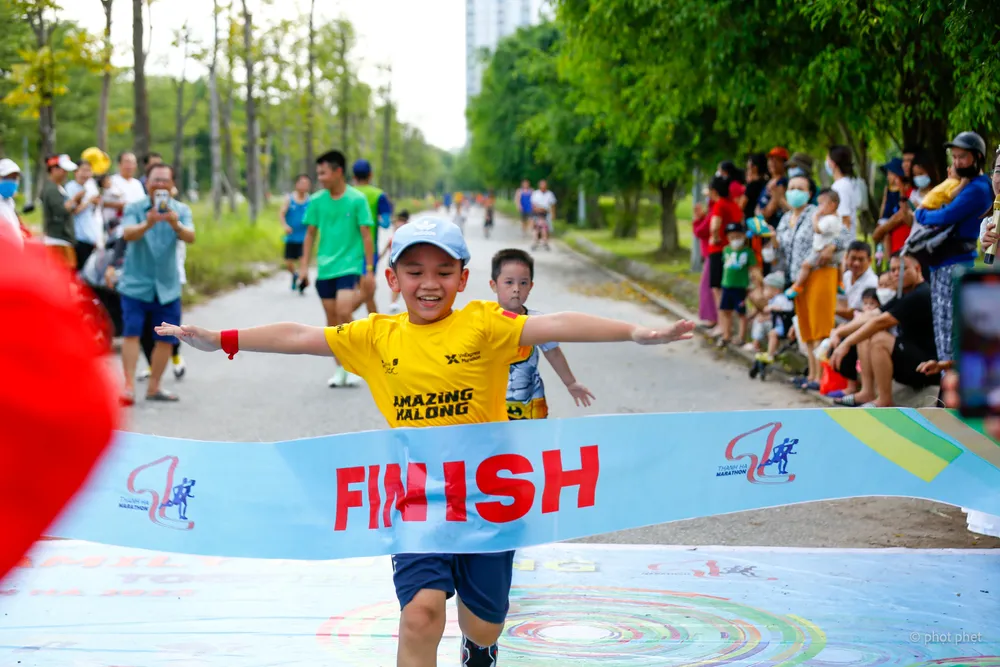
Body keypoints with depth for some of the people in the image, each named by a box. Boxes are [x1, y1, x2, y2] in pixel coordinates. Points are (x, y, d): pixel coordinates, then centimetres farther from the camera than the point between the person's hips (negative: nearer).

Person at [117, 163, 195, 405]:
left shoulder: (181, 210, -1)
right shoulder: (135, 209, -6)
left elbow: (190, 238, -20)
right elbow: (128, 234, -25)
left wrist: (176, 224, -43)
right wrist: (148, 224, -46)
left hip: (167, 285, 3)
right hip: (136, 283, -3)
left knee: (166, 338, 5)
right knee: (131, 333, -13)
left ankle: (154, 387, 18)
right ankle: (129, 387, -14)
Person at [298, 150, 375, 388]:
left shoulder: (357, 199, -7)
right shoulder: (316, 201, 3)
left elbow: (366, 235, -4)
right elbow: (310, 234, 11)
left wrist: (369, 269, -6)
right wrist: (304, 265, 6)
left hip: (350, 266, -4)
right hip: (324, 268, 4)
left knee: (343, 312, -20)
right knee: (332, 319, 7)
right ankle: (340, 370, 18)